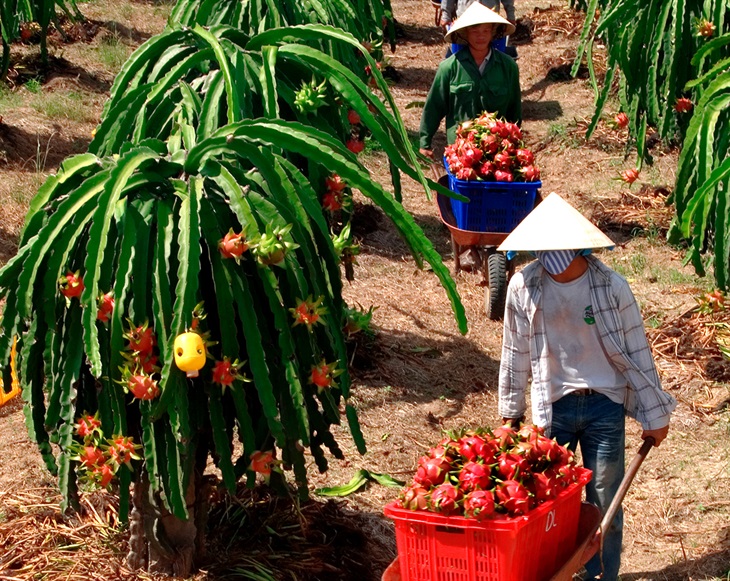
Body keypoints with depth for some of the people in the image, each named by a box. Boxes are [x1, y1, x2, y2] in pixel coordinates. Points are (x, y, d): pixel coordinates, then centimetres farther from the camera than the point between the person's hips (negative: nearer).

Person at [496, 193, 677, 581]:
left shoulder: (611, 286, -12)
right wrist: (511, 412, 11)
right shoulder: (524, 286, -8)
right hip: (551, 406, 1)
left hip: (604, 405, -1)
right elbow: (515, 353, 5)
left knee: (605, 503, 7)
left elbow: (637, 352, -4)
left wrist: (654, 415, 0)